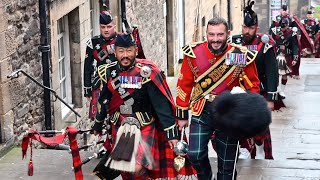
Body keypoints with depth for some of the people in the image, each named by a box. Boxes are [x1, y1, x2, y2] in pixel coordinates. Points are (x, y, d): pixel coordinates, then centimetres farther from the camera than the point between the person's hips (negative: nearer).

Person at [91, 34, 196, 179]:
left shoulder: (146, 72, -15)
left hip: (144, 128, -5)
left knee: (136, 168, -22)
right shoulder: (109, 72, 0)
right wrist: (98, 125, 25)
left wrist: (171, 133, -17)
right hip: (119, 128, 5)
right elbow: (103, 101, 15)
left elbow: (161, 104, -15)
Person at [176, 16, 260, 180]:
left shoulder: (242, 56, -10)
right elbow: (184, 85, 1)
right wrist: (182, 115, 4)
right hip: (201, 112, 0)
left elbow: (253, 86, 0)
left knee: (227, 164, 9)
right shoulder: (194, 53, -8)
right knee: (195, 154, -12)